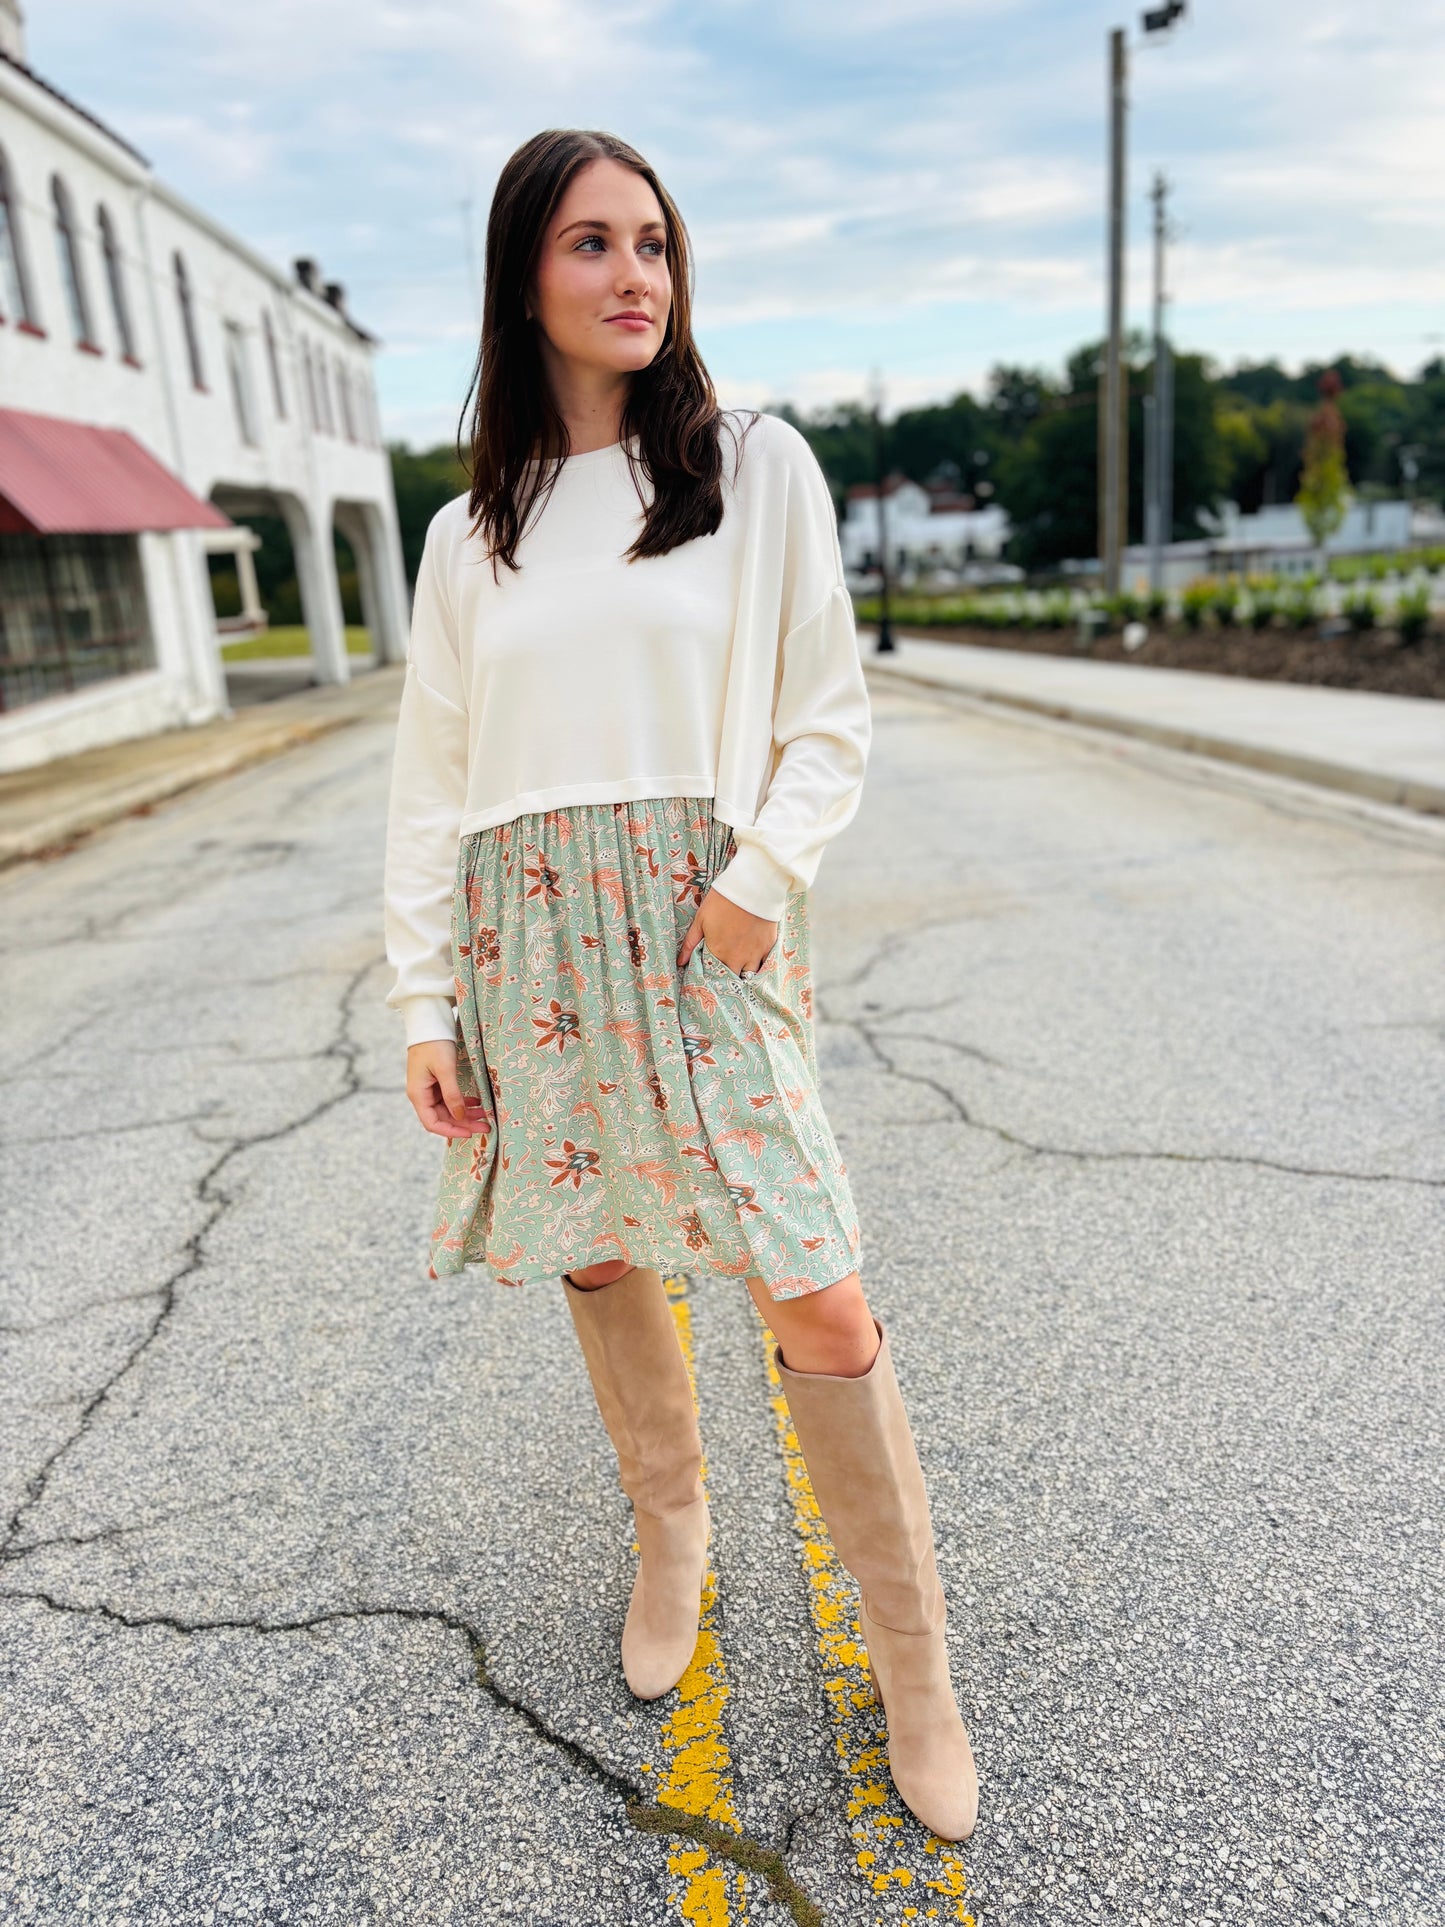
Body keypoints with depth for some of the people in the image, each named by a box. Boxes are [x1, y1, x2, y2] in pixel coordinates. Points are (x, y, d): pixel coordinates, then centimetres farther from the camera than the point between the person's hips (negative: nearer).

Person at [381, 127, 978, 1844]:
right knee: (598, 1262, 13)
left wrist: (764, 875, -13)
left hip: (708, 930, -3)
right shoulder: (470, 533, 9)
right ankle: (668, 1528, 41)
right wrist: (425, 1006, 2)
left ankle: (912, 1668, 16)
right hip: (532, 939, 3)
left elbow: (831, 715, 3)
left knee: (820, 1309, -6)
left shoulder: (757, 468, 4)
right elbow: (432, 785, 8)